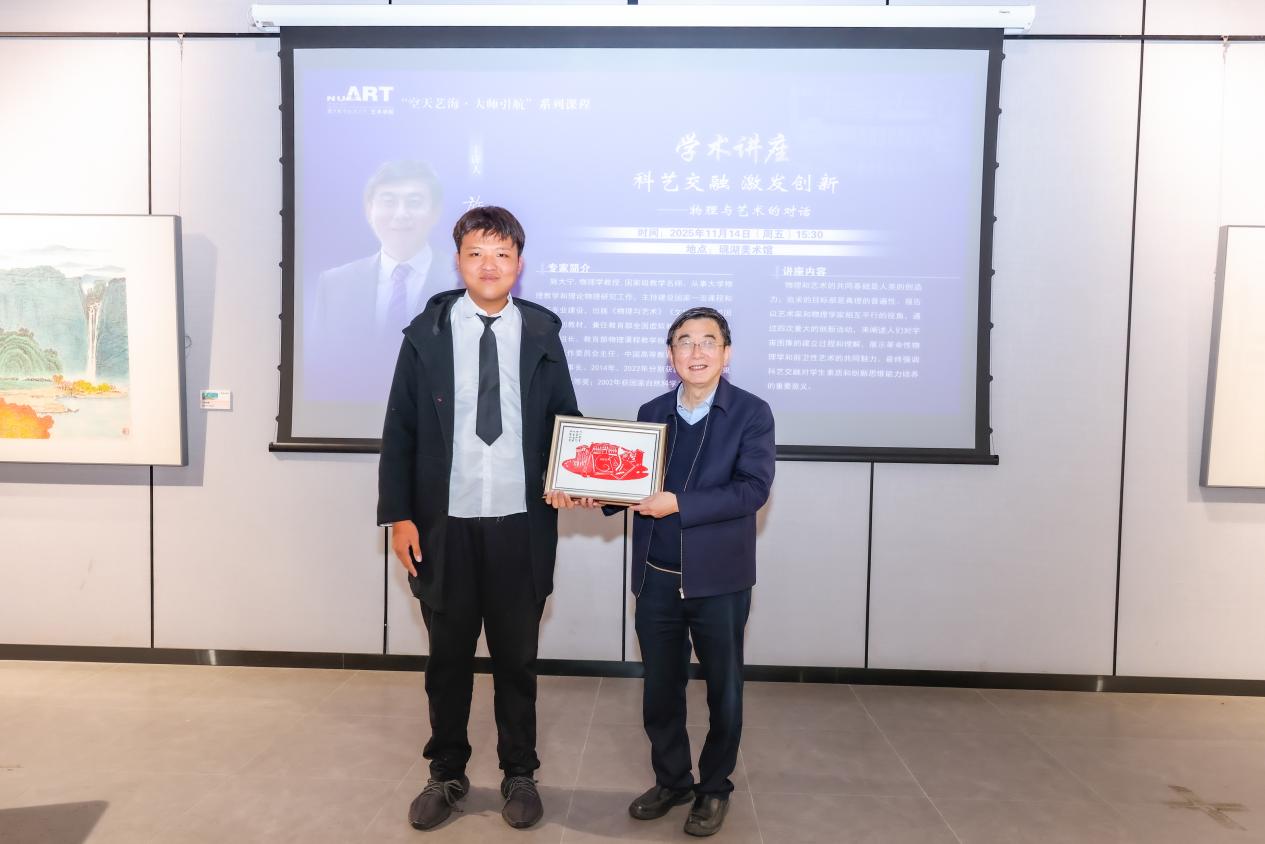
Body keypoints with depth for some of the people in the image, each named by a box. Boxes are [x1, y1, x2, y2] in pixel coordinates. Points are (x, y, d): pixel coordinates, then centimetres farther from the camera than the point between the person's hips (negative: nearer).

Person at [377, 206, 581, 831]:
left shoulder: (541, 333, 2)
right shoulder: (427, 332, 0)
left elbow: (566, 420, 7)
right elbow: (399, 430, 0)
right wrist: (398, 515, -5)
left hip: (521, 526, 0)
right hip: (446, 525, 0)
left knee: (517, 658, 13)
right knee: (448, 657, 14)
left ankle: (519, 775, 32)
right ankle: (447, 775, 34)